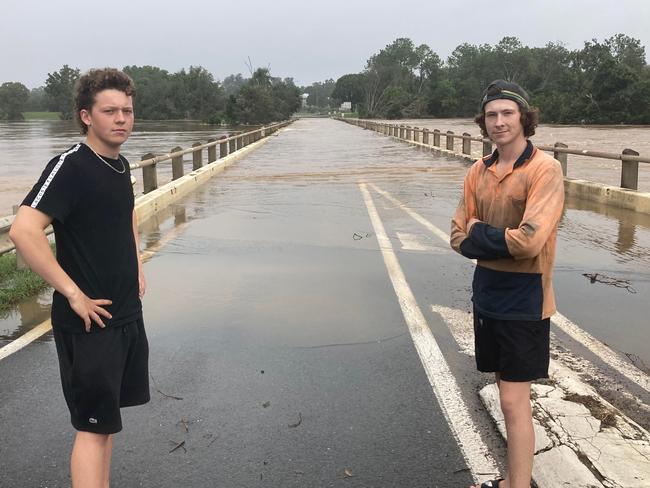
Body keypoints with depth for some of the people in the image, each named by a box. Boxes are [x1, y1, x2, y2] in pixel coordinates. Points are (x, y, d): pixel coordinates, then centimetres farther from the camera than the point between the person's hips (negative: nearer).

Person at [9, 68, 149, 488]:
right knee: (93, 427, 1)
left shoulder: (121, 165, 7)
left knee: (106, 418, 19)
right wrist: (73, 294, -25)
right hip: (89, 321, -8)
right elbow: (24, 230, -30)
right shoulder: (70, 166, -18)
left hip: (127, 314, 8)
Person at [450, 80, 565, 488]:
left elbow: (529, 241, -26)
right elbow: (460, 236, 5)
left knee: (514, 401, -2)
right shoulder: (479, 171, 6)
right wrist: (500, 241, -12)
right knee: (509, 390, 17)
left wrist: (479, 235, -12)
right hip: (487, 293, 7)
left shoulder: (544, 169, -15)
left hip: (523, 298, -7)